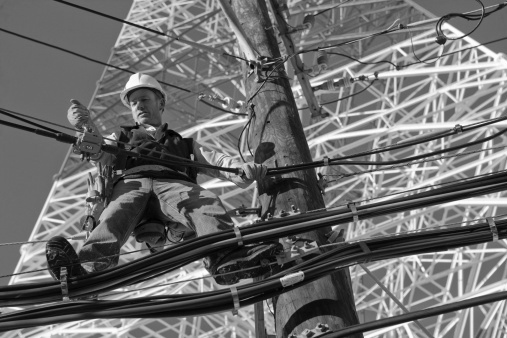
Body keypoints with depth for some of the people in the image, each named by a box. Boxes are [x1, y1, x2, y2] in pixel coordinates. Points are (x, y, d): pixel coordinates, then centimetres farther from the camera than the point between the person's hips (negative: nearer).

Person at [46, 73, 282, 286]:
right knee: (116, 216, -37)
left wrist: (244, 169, -3)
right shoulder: (122, 136, 40)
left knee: (207, 203, -35)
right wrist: (88, 129, -5)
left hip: (174, 183, 0)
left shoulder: (184, 143, 39)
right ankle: (88, 267, -64)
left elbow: (216, 161, 21)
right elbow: (102, 157, 18)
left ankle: (225, 256, -62)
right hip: (131, 183, 0)